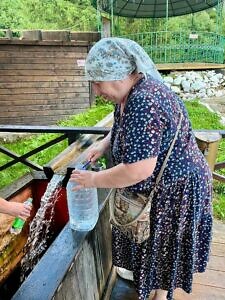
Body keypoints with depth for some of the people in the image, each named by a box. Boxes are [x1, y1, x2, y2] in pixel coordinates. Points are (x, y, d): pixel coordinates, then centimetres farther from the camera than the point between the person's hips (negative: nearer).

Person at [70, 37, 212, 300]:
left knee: (164, 242, 15)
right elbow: (122, 128, 17)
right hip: (159, 183, 9)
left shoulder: (144, 104, -33)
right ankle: (143, 274, 54)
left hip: (174, 190, -9)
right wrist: (104, 144, -1)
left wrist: (93, 180, -22)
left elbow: (138, 171, -36)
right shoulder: (131, 93, -1)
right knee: (152, 237, 27)